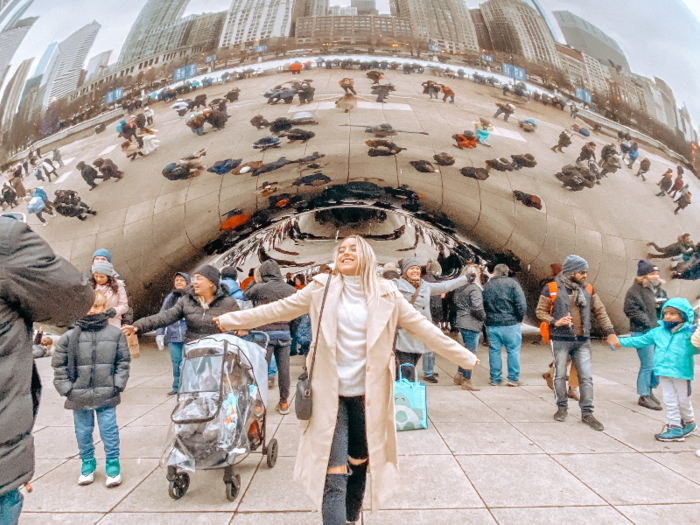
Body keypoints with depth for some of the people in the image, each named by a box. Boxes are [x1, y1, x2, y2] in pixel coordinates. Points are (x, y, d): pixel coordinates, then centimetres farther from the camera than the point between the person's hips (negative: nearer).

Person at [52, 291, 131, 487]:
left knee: (109, 430, 4)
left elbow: (123, 361, 4)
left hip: (106, 395, -1)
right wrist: (66, 388, -2)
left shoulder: (115, 334, -2)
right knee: (83, 431, 14)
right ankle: (87, 464, 33)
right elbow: (59, 365, 4)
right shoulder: (70, 335, -3)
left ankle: (113, 464, 20)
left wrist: (118, 385, -2)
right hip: (79, 396, 1)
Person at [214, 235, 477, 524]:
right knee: (334, 474, -6)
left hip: (368, 395, 2)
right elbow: (277, 309, 4)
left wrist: (466, 358, 6)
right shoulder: (322, 289, -2)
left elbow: (423, 328, 3)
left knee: (359, 464, 18)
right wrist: (228, 320, 7)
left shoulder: (386, 294, -2)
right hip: (330, 394, -1)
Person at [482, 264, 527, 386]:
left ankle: (495, 379, 15)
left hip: (491, 324, 3)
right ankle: (513, 378, 9)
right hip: (510, 323, -3)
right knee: (513, 350, 6)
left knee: (494, 351, 10)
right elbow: (521, 304, -10)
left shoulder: (487, 286, 7)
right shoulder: (512, 283, -3)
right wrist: (519, 318, 3)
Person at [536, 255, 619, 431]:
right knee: (560, 375, 8)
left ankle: (587, 413, 14)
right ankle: (562, 407, 26)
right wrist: (555, 322, -20)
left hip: (582, 340, 3)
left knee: (586, 377, 4)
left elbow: (600, 311, 10)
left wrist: (610, 331, 2)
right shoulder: (552, 289, -8)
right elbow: (541, 311, -3)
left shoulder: (587, 289, 5)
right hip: (560, 340, -3)